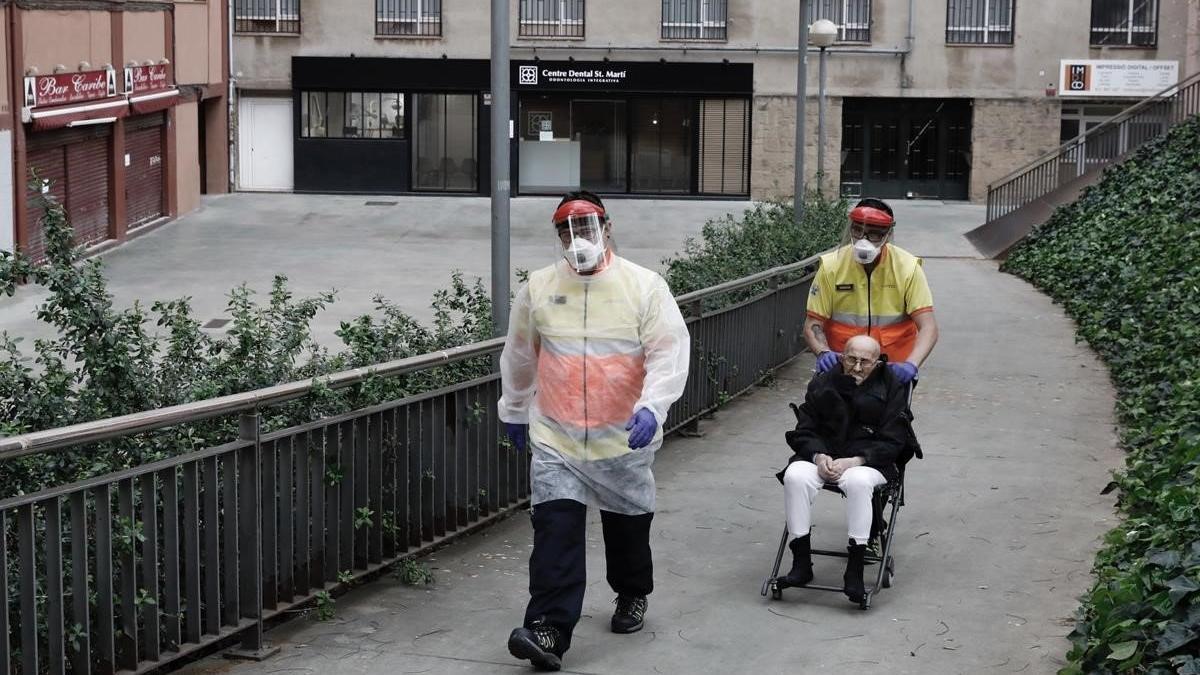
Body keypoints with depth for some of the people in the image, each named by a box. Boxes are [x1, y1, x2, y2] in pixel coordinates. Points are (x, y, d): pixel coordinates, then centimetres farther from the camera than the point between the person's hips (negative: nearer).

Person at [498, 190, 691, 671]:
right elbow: (519, 356, 13)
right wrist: (514, 410, 21)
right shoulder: (538, 288, 0)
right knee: (555, 530, -10)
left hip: (625, 437, -1)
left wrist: (651, 405, -29)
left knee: (628, 524, 17)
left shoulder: (643, 286, -9)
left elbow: (669, 352, -15)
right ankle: (549, 631, -14)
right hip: (556, 438, 1)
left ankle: (632, 596, 43)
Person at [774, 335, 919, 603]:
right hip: (823, 456, 3)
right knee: (795, 476, -30)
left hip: (869, 461, -3)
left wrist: (855, 461, -17)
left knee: (858, 481, -39)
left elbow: (892, 441, -3)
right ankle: (801, 564, -23)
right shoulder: (823, 384, 9)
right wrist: (819, 456, -12)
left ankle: (854, 572, -32)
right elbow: (804, 430, 10)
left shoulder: (892, 387, 2)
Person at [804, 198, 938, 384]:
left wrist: (911, 364, -34)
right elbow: (813, 324, -5)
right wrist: (823, 353, -27)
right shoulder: (831, 266, -9)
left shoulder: (908, 268, -10)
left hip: (893, 369, 0)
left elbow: (928, 328, -15)